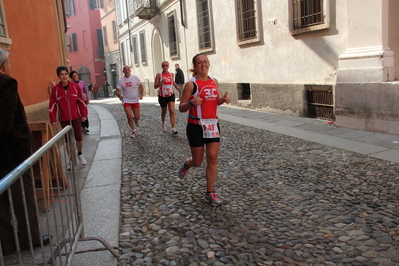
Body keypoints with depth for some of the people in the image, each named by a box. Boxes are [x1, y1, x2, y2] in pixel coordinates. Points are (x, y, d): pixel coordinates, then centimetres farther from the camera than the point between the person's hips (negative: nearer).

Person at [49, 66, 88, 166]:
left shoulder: (75, 86, -3)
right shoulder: (55, 89, -3)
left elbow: (81, 101, 4)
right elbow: (52, 105, 0)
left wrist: (84, 114, 4)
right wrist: (53, 120, -1)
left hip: (76, 116, 0)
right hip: (64, 119, 0)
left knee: (79, 137, -2)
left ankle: (80, 154, 25)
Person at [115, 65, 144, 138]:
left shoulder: (135, 78, -4)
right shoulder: (121, 81, -5)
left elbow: (141, 86, 6)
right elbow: (117, 91, -2)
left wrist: (141, 94, -10)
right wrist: (119, 95, -25)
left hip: (135, 100, 1)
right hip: (126, 101, -1)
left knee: (137, 117, 2)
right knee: (129, 117, -9)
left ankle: (135, 119, 41)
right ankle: (133, 131, 12)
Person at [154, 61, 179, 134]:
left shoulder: (171, 74, 3)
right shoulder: (159, 75, -7)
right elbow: (155, 86, -11)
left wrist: (175, 85, 3)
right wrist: (161, 81, -27)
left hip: (171, 95, 1)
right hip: (162, 96, -1)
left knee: (172, 111, -15)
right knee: (164, 111, 15)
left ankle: (173, 128, -19)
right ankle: (163, 122, 47)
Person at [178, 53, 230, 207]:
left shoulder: (214, 82, 6)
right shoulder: (191, 84, -10)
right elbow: (181, 108, -9)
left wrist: (223, 100, -3)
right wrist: (191, 102, -30)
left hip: (213, 124, 4)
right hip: (196, 126, -4)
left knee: (212, 158, -2)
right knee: (198, 161, 6)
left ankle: (210, 193, 9)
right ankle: (187, 164, 43)